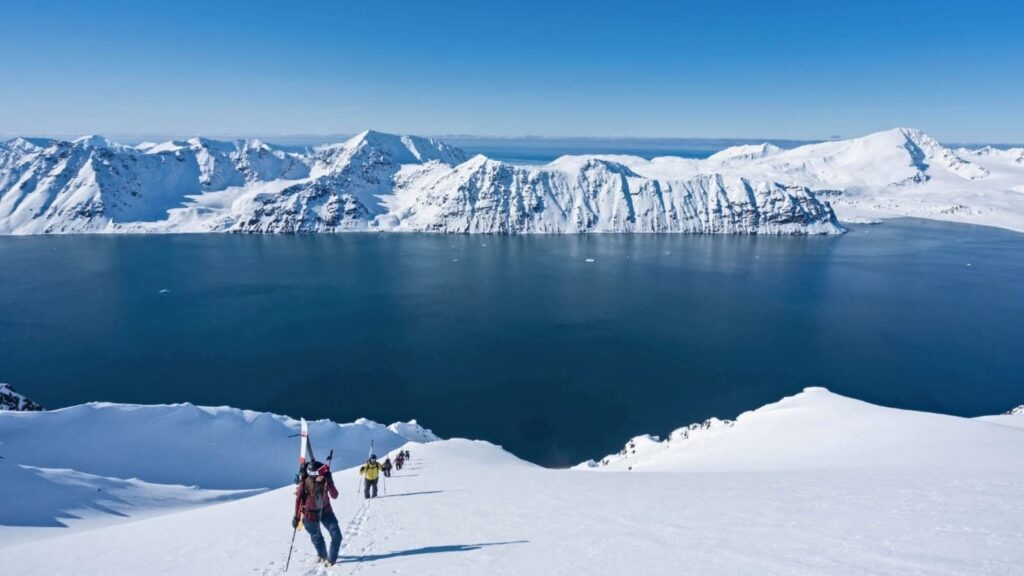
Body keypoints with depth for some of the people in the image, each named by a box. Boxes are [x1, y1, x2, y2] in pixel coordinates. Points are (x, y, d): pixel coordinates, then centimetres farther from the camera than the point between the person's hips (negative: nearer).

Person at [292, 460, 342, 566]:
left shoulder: (326, 480, -22)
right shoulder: (304, 483, -26)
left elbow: (334, 495, -28)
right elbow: (298, 499, -10)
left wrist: (329, 483, -42)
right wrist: (296, 516, -5)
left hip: (326, 511, 1)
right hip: (311, 514, -1)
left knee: (337, 536, -7)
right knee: (316, 537, 20)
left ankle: (331, 559, 18)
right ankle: (322, 555, 52)